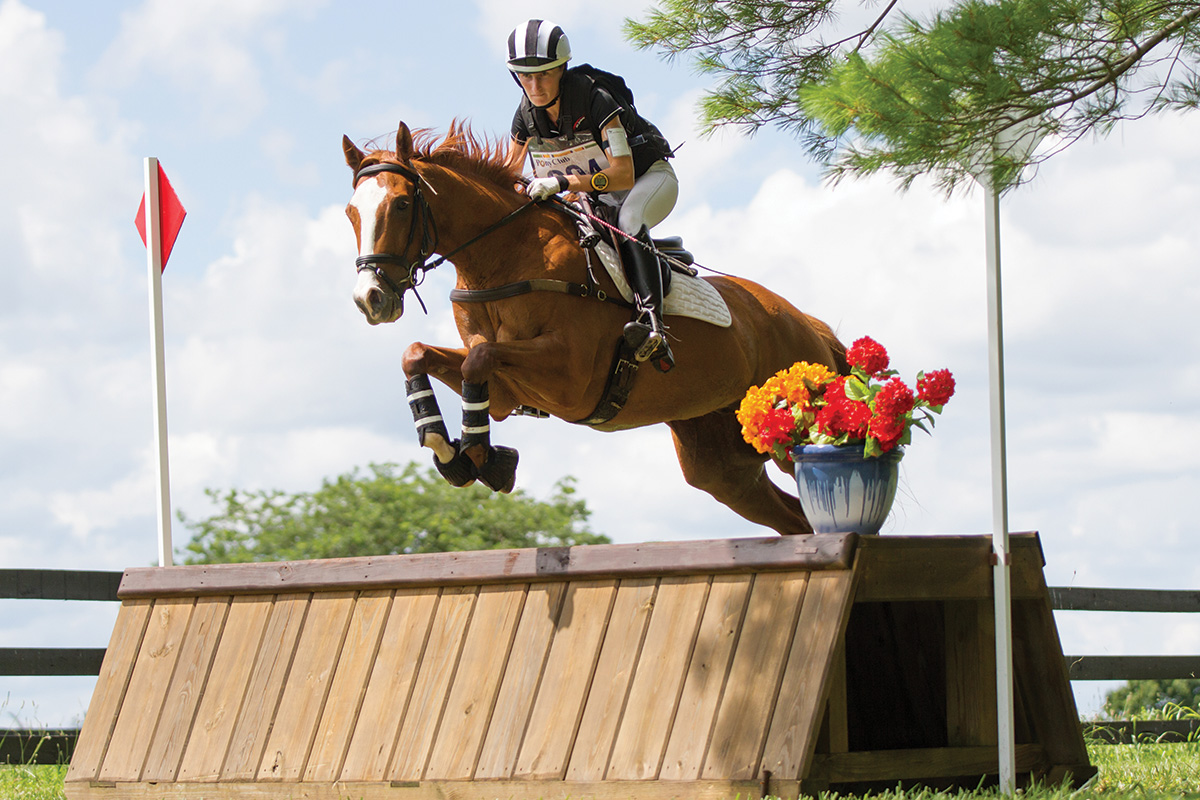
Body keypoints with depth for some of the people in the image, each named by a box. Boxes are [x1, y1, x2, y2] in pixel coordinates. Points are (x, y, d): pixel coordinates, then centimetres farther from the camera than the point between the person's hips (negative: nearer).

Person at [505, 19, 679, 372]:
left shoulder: (595, 101, -29)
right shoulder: (527, 114, -11)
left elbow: (623, 174, -35)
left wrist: (563, 182, -47)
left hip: (649, 177, -7)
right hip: (597, 197, 7)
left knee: (627, 219, -38)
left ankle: (652, 324, -53)